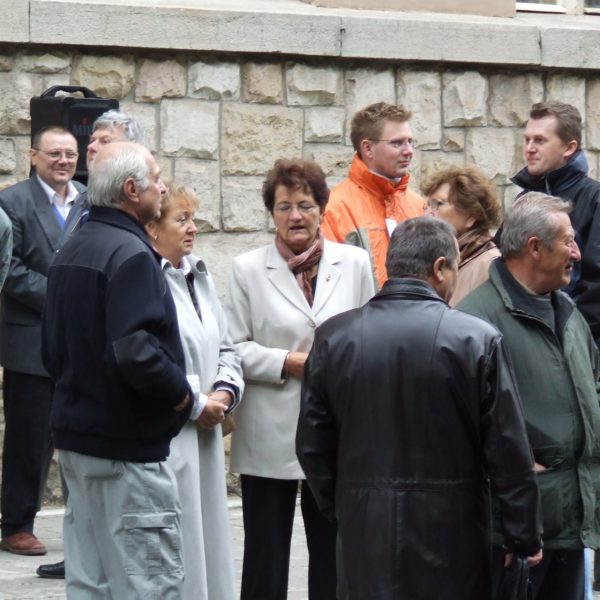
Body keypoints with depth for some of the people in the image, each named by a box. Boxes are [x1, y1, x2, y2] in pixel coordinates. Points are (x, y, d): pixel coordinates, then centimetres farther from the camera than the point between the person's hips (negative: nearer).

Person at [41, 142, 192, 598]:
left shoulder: (71, 251, 12)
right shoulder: (130, 254, -17)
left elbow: (53, 350, 18)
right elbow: (135, 351, -27)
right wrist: (181, 392, -12)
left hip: (76, 436, 9)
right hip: (127, 443, -9)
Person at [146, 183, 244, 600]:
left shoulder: (200, 277, 15)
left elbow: (225, 348, 21)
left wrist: (223, 393, 1)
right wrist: (196, 404, -11)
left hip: (205, 438, 9)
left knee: (208, 547, 11)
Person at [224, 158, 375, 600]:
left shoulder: (355, 264, 6)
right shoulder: (248, 269, 1)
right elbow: (234, 347, -2)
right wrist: (288, 363, -12)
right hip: (270, 435, -1)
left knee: (333, 549, 7)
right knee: (266, 551, 4)